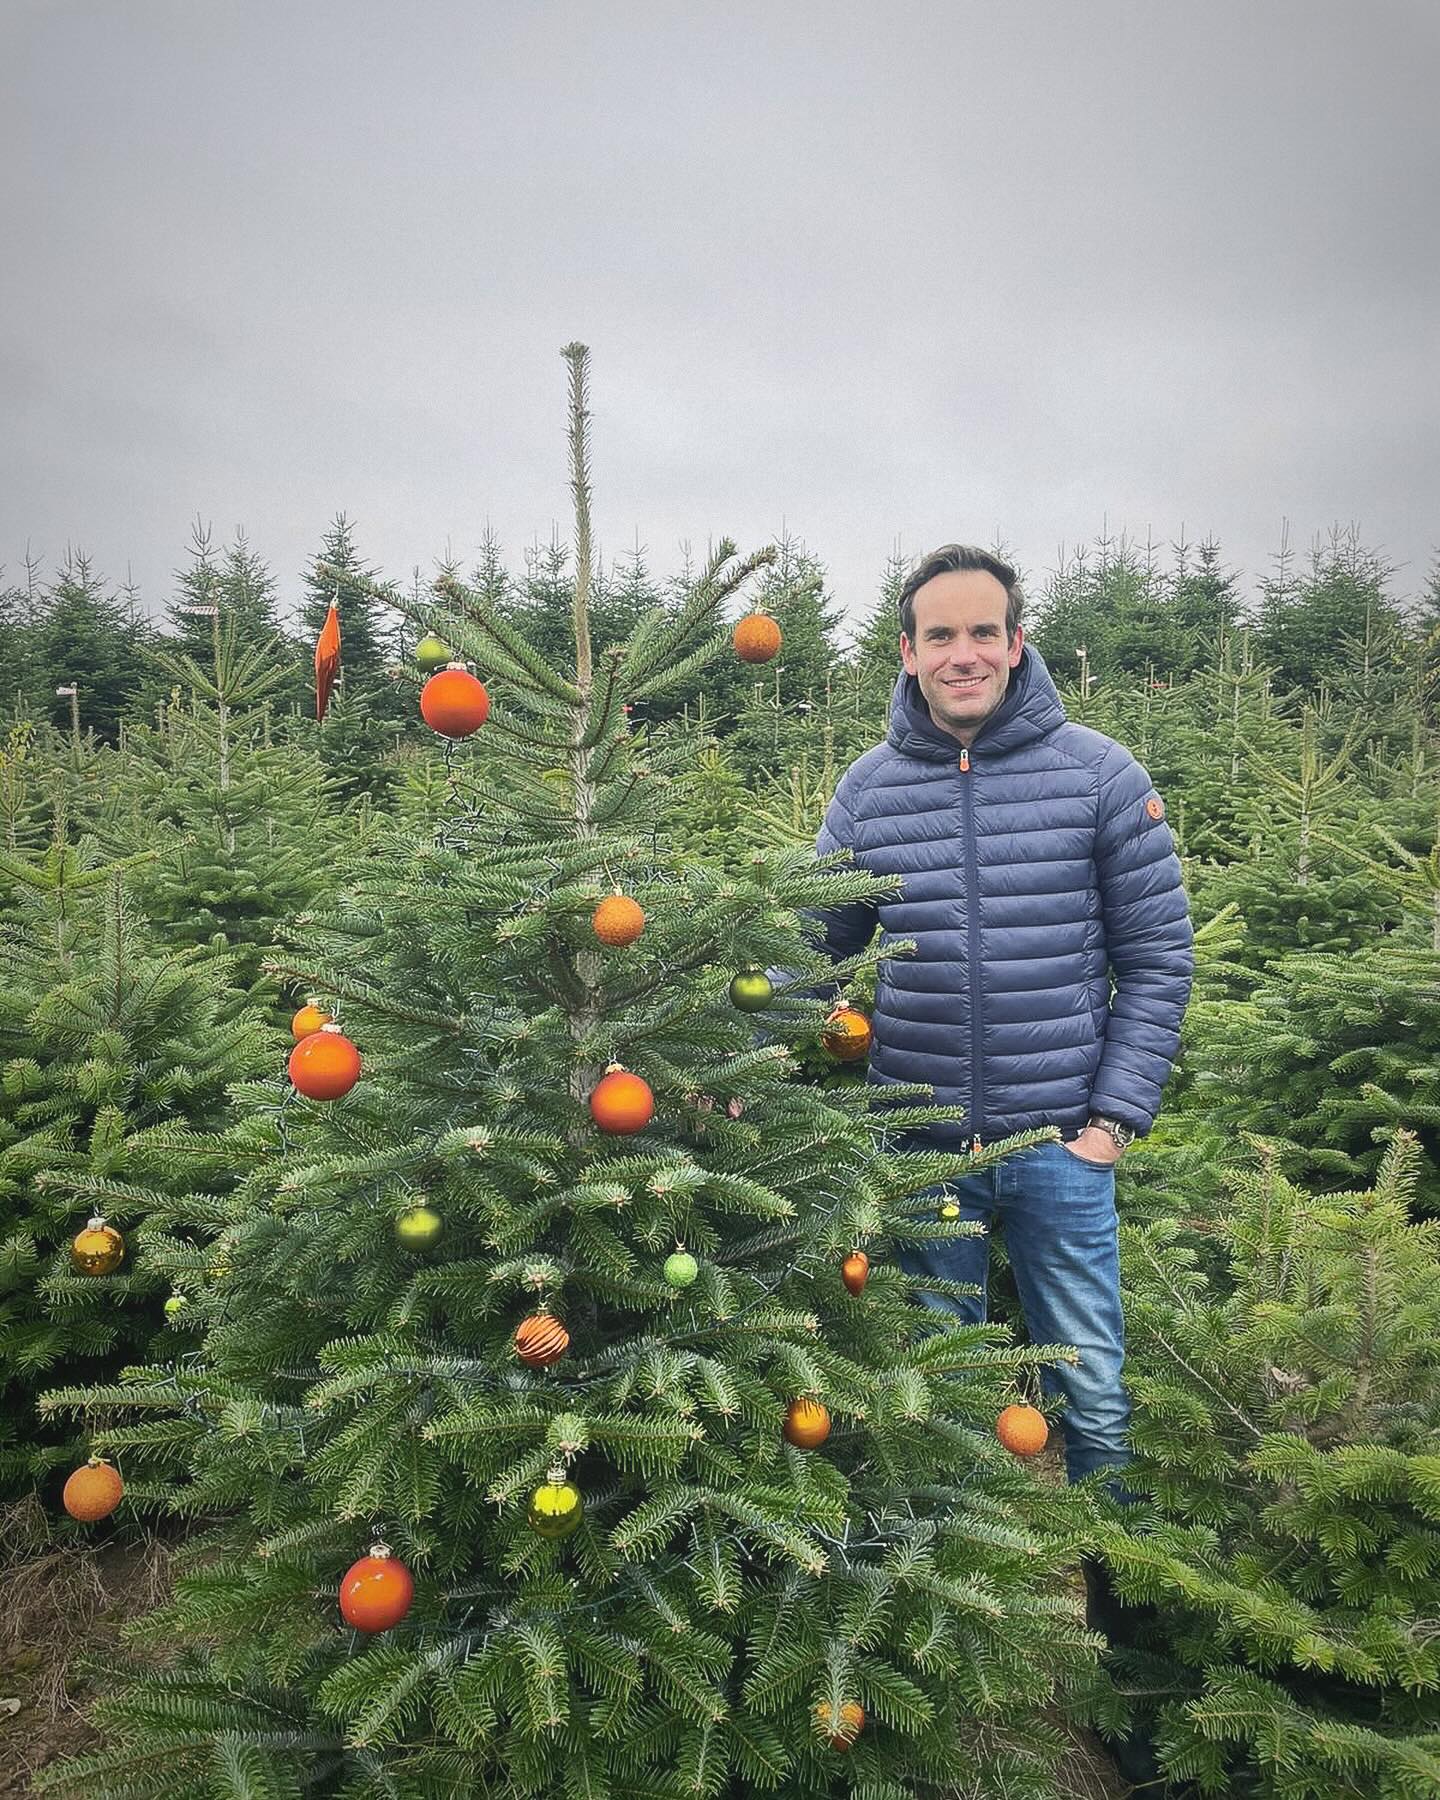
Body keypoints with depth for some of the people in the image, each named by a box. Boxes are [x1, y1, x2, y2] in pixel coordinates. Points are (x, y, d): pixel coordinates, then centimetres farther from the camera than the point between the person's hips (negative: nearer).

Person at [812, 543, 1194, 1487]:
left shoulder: (1099, 772, -5)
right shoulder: (867, 787, 0)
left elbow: (1158, 957, -3)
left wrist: (1115, 1117, -8)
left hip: (1062, 1143, -1)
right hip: (917, 1144, 2)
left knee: (1095, 1396, 12)